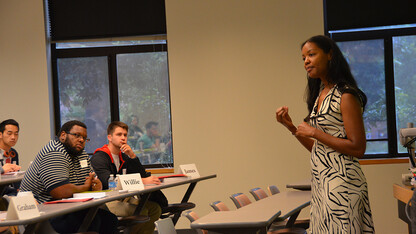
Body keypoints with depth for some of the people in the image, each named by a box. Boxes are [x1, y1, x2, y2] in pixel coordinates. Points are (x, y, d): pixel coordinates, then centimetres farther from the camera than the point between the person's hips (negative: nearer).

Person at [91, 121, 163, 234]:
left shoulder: (123, 157, 16)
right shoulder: (99, 157, -10)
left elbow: (142, 175, 9)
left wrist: (132, 156, -7)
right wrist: (142, 181, -35)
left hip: (122, 198, 8)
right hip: (104, 202, -8)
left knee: (154, 208, -10)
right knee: (140, 210, -28)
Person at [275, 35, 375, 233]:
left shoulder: (346, 96, -10)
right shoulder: (320, 94, 15)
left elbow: (358, 148, -17)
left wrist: (315, 132, -13)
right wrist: (291, 127, 9)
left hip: (341, 180, -8)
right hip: (321, 181, 8)